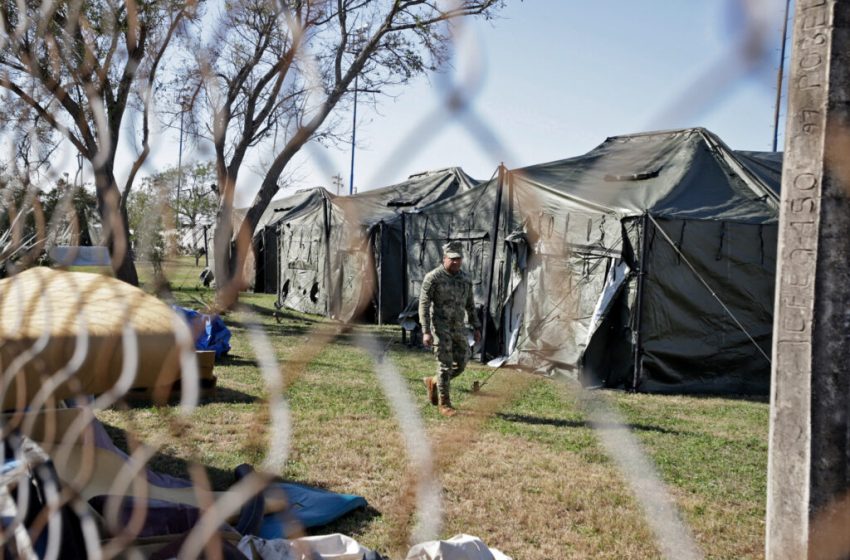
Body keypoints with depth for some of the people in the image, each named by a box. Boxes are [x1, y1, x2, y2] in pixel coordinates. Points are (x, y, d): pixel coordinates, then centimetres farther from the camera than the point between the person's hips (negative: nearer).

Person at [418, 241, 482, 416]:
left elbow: (470, 305, 16)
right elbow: (424, 305, -13)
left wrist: (477, 327, 11)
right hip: (441, 327, -6)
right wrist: (426, 331, -19)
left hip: (459, 327, 6)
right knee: (445, 365, -5)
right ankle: (444, 404, 7)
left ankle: (433, 382, 30)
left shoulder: (465, 278, 9)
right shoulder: (433, 277, -10)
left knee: (461, 364, 7)